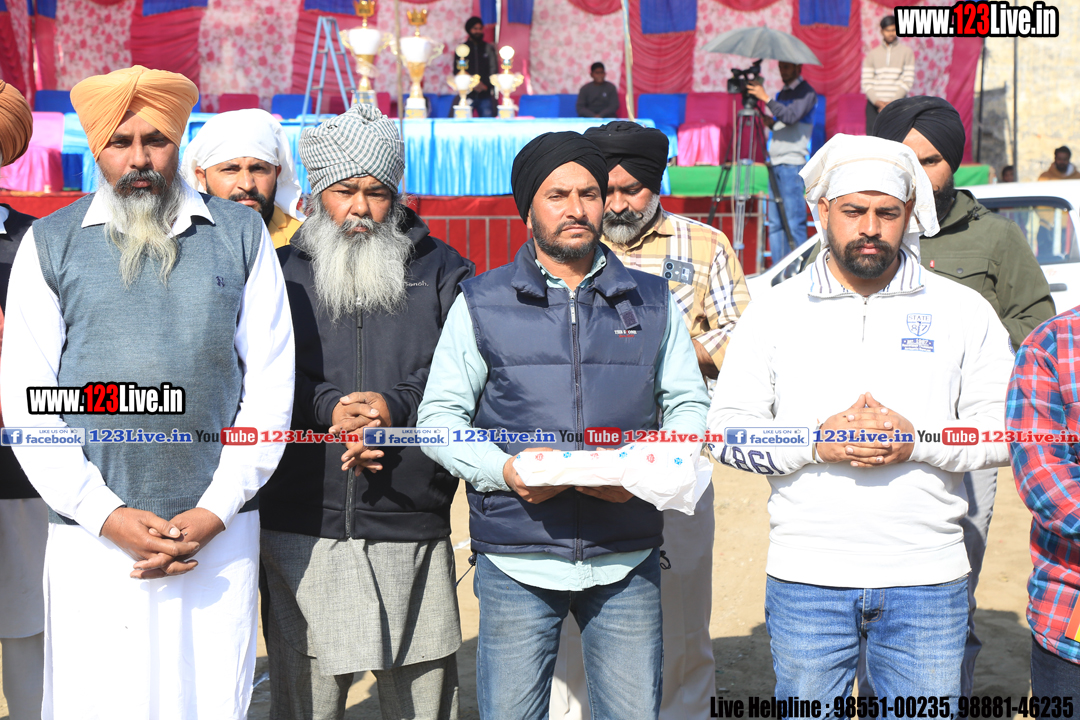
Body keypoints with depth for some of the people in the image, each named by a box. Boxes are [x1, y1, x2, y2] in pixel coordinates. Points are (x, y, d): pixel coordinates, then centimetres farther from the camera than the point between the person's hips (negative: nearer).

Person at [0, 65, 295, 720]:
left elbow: (271, 382, 3)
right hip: (93, 537, 0)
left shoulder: (241, 235, 6)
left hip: (219, 533, 0)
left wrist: (213, 511, -4)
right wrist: (108, 516, -7)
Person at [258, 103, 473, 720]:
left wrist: (396, 407, -15)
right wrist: (329, 409, -14)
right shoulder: (282, 272, 10)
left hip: (413, 524, 0)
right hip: (302, 525, 0)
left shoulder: (443, 272, 10)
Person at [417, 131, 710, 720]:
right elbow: (439, 416, 4)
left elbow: (688, 405, 12)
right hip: (516, 558, -1)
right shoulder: (481, 303, 5)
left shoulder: (652, 302, 10)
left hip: (626, 560, 2)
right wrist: (503, 469, -15)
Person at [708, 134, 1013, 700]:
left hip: (928, 583, 0)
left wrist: (918, 442, -15)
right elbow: (726, 429, 2)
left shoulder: (963, 311, 5)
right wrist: (816, 442, -14)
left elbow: (1008, 430, 2)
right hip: (805, 578, 0)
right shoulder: (774, 312, 4)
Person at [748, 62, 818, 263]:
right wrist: (770, 122, 6)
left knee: (794, 222, -10)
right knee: (775, 223, 5)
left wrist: (766, 98, -17)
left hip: (793, 164, -8)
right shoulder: (782, 93, 21)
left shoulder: (806, 92, -3)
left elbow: (790, 117, -19)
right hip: (776, 163, 8)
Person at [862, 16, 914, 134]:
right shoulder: (872, 54, 12)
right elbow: (866, 82, 4)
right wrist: (877, 101, -12)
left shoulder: (906, 52, 8)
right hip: (874, 105, 2)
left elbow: (908, 81, 0)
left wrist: (892, 102, -11)